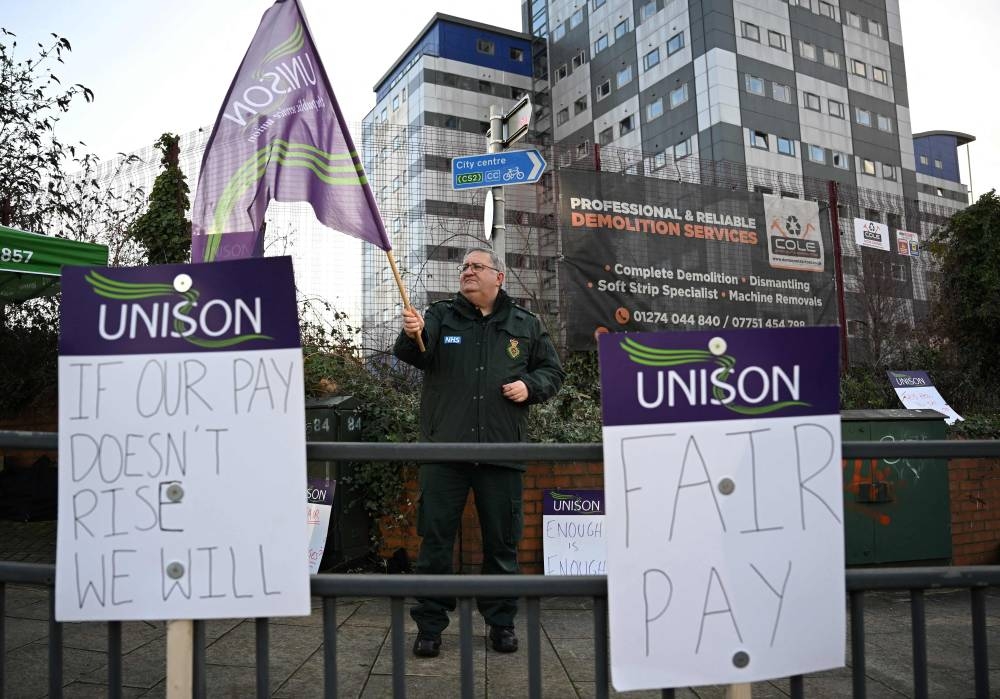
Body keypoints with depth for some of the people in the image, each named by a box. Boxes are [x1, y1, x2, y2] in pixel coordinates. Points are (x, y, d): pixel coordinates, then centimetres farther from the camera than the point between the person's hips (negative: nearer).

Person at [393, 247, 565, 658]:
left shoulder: (525, 325, 11)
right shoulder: (441, 316, 7)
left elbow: (552, 370, 17)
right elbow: (411, 354, -11)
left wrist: (530, 386, -4)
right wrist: (411, 335, -34)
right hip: (444, 447, -1)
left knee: (502, 542, 10)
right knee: (435, 539, 5)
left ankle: (502, 622, 27)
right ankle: (430, 624, 19)